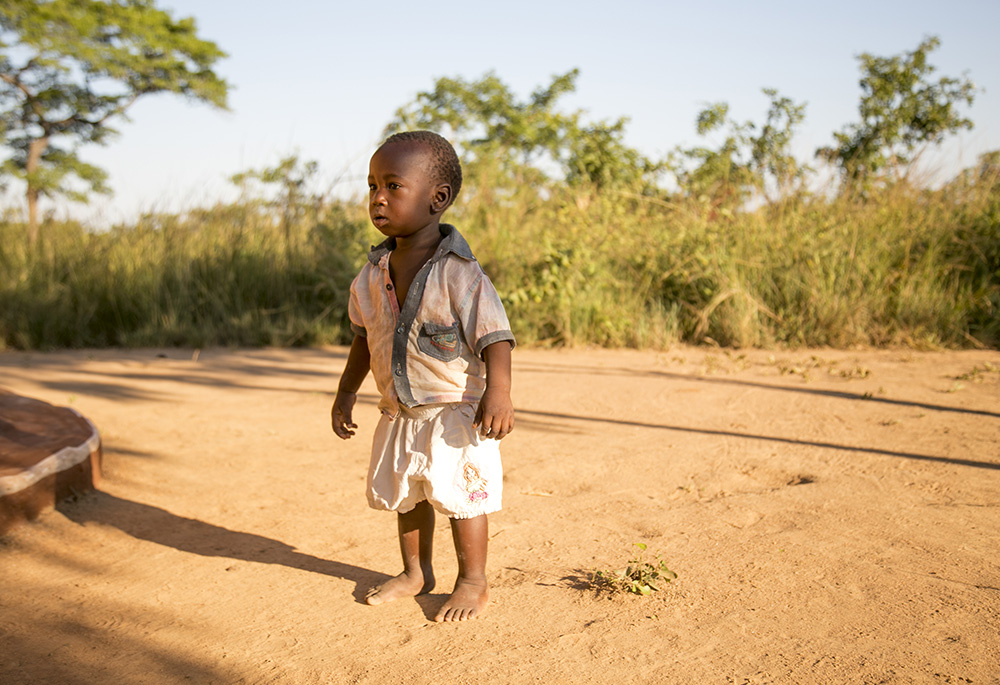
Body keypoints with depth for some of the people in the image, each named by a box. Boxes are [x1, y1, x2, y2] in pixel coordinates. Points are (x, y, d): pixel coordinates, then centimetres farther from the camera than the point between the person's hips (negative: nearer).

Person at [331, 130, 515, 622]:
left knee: (459, 494, 1)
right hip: (399, 412, 7)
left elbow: (495, 336, -20)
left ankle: (473, 582, 21)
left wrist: (498, 391, -32)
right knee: (402, 493, 18)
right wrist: (346, 392, 15)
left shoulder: (459, 274, -18)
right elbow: (364, 338, 13)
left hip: (454, 409, -6)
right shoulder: (372, 276, 1)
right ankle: (416, 572, 39)